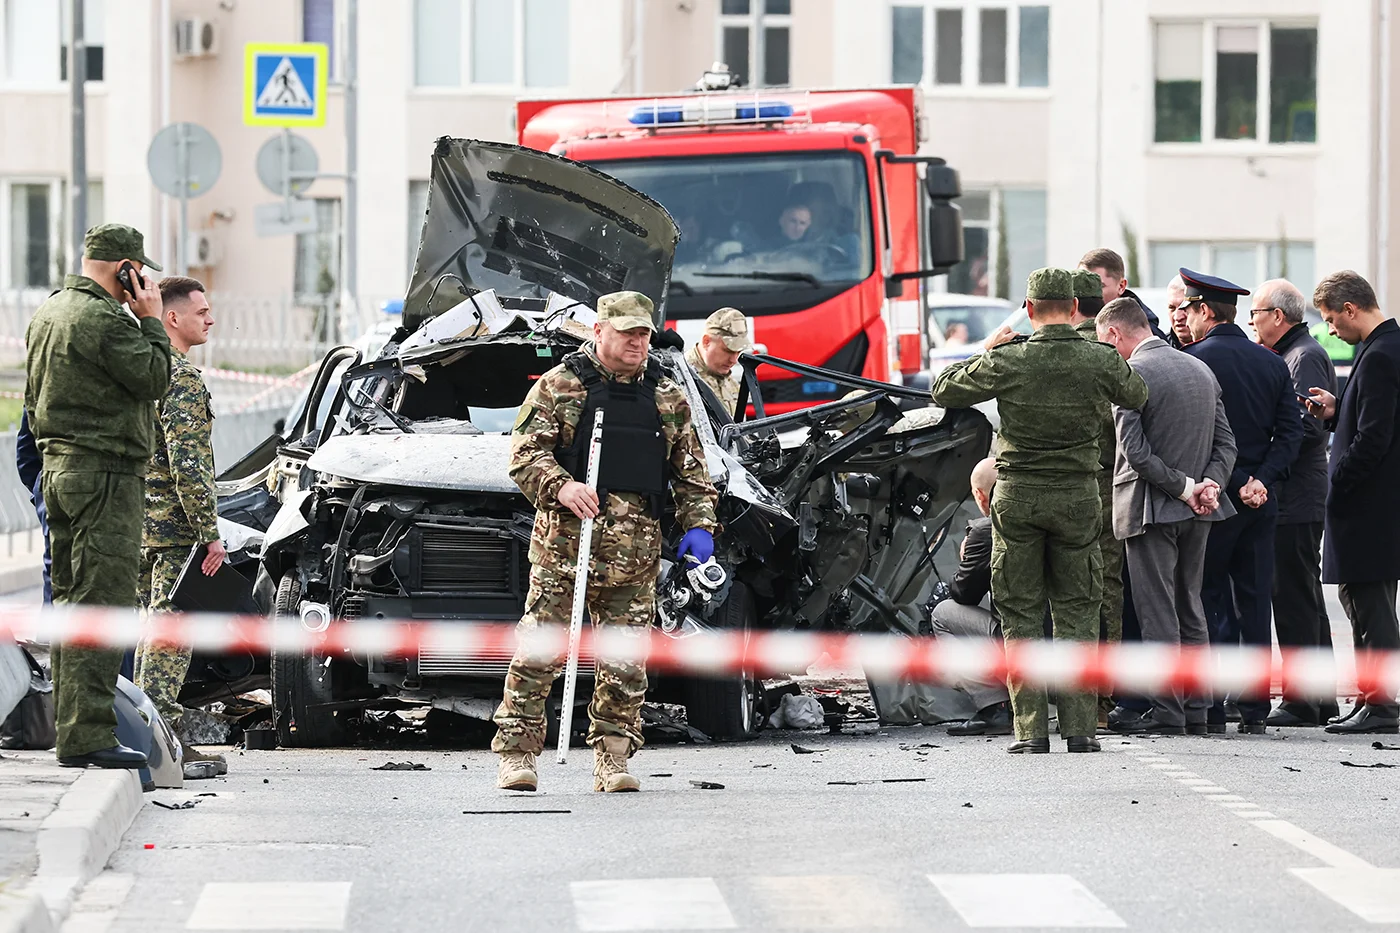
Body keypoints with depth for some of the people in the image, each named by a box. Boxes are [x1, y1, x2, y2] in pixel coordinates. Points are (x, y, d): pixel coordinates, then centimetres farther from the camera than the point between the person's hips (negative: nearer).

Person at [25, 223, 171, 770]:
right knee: (103, 604, -11)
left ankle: (69, 729, 17)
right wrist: (150, 321, -5)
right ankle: (87, 736, -15)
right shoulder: (106, 319, -16)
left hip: (59, 463, 10)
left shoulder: (46, 314, 16)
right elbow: (153, 380, -13)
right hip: (105, 475, -10)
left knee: (70, 599, 14)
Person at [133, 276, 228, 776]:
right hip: (176, 528, -10)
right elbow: (187, 462, -21)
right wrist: (210, 532, -19)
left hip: (144, 524, 10)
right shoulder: (182, 377, -14)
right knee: (171, 633, -9)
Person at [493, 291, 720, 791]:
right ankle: (516, 752, -2)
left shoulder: (668, 398, 16)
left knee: (624, 664, 4)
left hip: (636, 555, 4)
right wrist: (560, 487, -21)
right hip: (564, 546, -4)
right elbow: (525, 452, -4)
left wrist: (699, 525, 7)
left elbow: (691, 470, 20)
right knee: (538, 654, -6)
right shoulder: (559, 386, 3)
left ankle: (613, 759, 11)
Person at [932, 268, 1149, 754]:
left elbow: (944, 392, 3)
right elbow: (1138, 396, 16)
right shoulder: (1101, 361, -5)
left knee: (1021, 614, 5)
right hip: (1078, 495, 1)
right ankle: (1079, 727, 4)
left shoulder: (1007, 361, -9)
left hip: (1017, 495, -1)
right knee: (1076, 611, 9)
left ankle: (1031, 729, 1)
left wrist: (984, 352, 15)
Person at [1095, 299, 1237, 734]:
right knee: (1190, 607, 13)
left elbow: (1135, 451, -18)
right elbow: (1226, 442, 9)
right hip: (1196, 515, 7)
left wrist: (1183, 487, -12)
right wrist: (1208, 484, -3)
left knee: (1158, 612, -4)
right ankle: (1196, 709, 14)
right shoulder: (1201, 369, 12)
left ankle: (1167, 711, -4)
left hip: (1151, 508, -7)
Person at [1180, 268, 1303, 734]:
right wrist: (1260, 480, -4)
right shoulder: (1273, 363, 9)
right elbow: (1291, 431, 3)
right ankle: (1254, 709, 7)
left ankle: (1209, 708, -2)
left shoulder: (1194, 360, -9)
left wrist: (1237, 483, -5)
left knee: (1209, 602, 0)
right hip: (1261, 502, 5)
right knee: (1254, 602, 8)